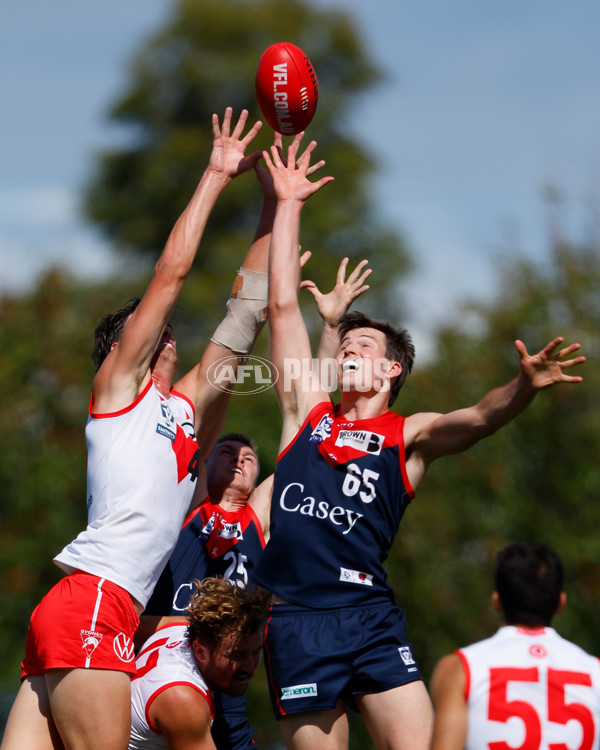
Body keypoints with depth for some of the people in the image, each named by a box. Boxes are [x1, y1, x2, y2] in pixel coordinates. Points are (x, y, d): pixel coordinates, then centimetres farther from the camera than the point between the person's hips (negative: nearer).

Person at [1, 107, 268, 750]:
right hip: (89, 603, -8)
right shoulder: (119, 383, 9)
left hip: (110, 617, 8)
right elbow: (171, 272, 3)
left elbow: (251, 307, 27)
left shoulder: (189, 405, 26)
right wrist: (216, 176, 10)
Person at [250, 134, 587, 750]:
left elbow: (478, 419, -9)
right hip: (295, 616, 1)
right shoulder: (308, 413, 16)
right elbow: (282, 306, 15)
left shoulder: (410, 436, 11)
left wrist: (524, 387, -30)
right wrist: (288, 205, 15)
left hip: (371, 617, -1)